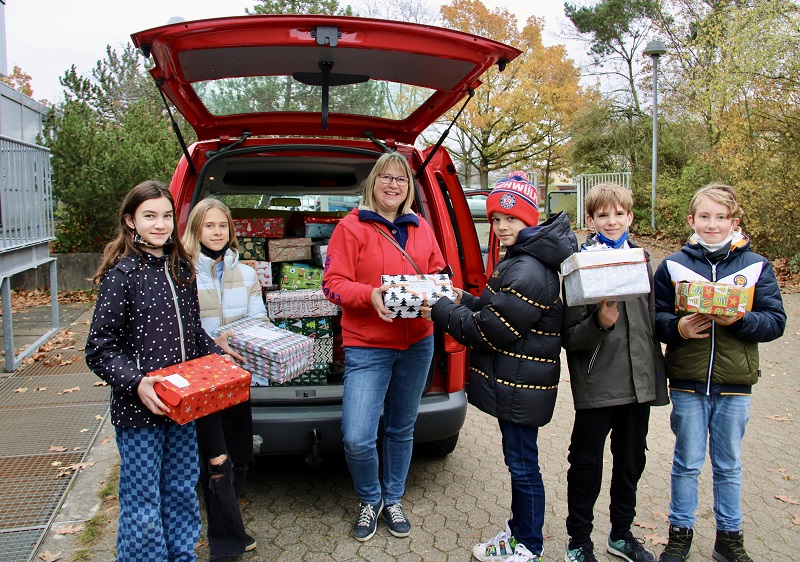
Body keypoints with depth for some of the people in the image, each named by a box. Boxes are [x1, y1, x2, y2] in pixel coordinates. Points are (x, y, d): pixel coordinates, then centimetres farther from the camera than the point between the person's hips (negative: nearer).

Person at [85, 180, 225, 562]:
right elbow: (99, 349, -13)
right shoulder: (121, 273, -11)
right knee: (143, 505, 7)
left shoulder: (182, 268, 7)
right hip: (139, 410, -6)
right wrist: (136, 383, -26)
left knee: (182, 492, 19)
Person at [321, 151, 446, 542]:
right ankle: (369, 500, 21)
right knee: (356, 438, -10)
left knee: (401, 429, 17)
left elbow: (438, 272, 17)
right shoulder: (352, 227, -5)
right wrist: (370, 294, -27)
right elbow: (333, 283, -10)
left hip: (417, 344, 4)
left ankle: (393, 500, 38)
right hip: (367, 347, -4)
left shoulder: (420, 228, 9)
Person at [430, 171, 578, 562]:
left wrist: (440, 310, -13)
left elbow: (490, 331, -22)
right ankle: (519, 530, 38)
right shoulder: (520, 260, 11)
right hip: (512, 382, 10)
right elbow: (497, 310, 18)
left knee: (522, 465, 5)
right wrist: (463, 301, 6)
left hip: (520, 387, -10)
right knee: (518, 461, 21)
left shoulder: (529, 272, -24)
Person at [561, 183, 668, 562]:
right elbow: (569, 337, -11)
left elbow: (652, 317, 17)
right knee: (587, 464, 5)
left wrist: (656, 370, 14)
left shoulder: (641, 258, 8)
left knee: (631, 461, 18)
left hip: (639, 381, 6)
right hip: (597, 385, -5)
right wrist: (600, 324, -28)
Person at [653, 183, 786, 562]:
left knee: (728, 466, 15)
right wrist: (678, 328, -20)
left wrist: (739, 320, -20)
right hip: (687, 382, 0)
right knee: (686, 463, 11)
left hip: (735, 384, 1)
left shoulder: (756, 267, 0)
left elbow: (775, 321, -3)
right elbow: (654, 317, -1)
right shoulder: (673, 266, 0)